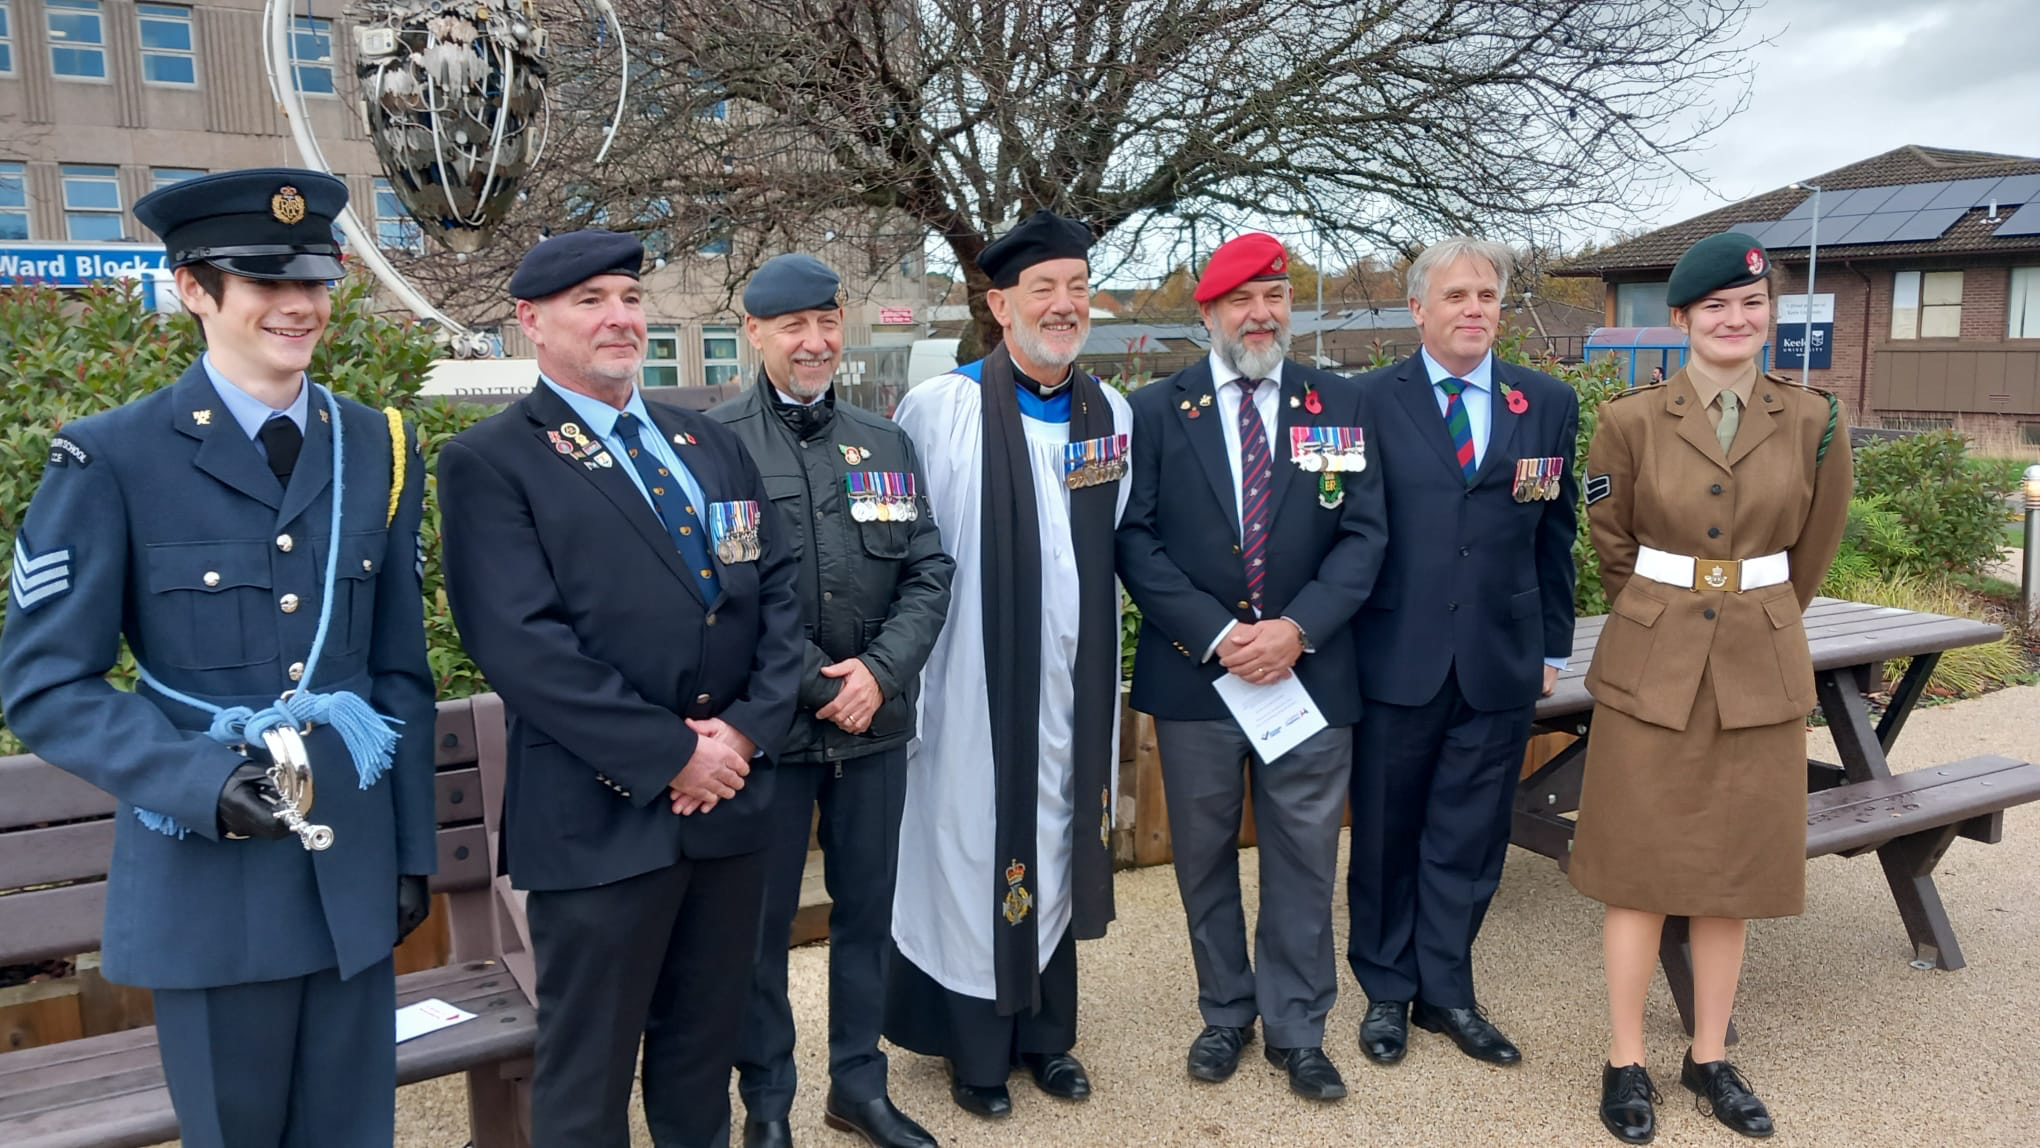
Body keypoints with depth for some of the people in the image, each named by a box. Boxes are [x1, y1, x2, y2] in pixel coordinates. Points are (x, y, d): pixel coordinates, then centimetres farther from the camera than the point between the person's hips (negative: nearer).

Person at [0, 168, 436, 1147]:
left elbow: (399, 673, 8)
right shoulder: (111, 459, -7)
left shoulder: (378, 451, 5)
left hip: (355, 872, 3)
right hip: (207, 876, -3)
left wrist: (412, 850, 7)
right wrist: (203, 783, -22)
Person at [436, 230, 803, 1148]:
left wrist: (747, 727, -7)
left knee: (705, 1046, 19)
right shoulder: (491, 461, -6)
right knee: (589, 1072, 11)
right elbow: (523, 644, -16)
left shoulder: (712, 446, 13)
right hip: (602, 816, -5)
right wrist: (669, 756, -16)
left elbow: (781, 590, 7)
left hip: (732, 797, 5)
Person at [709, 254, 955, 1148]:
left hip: (875, 722, 4)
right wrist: (814, 683, -13)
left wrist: (880, 670, -11)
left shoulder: (885, 442, 8)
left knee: (867, 908, 15)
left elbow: (928, 570, 4)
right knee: (761, 919, 9)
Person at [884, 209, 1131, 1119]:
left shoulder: (1113, 415, 4)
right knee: (976, 855, 8)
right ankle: (976, 1047, 26)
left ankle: (1047, 1033, 32)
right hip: (976, 685, -4)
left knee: (1056, 851, 15)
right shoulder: (937, 408, -10)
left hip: (1075, 687, 4)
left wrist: (1104, 654, 12)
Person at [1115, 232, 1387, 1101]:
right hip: (1194, 673, 0)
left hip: (1310, 672, 1)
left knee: (1304, 859, 8)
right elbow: (1136, 539, -4)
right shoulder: (1156, 409, 1)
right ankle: (1224, 1012, 30)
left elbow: (1364, 535, 0)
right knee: (1205, 857, 12)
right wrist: (1215, 634, -14)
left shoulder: (1340, 404, 5)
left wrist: (1297, 628, -14)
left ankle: (1297, 1029, 24)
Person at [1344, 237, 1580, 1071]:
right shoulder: (1370, 401, -2)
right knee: (1386, 834, 11)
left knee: (1470, 839, 11)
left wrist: (1552, 645, 8)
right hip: (1396, 658, -2)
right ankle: (1387, 991, 27)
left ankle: (1446, 992, 28)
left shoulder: (1549, 404, 5)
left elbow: (1555, 534, 8)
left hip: (1502, 663, 2)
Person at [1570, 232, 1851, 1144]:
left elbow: (1811, 552, 11)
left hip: (1760, 668, 2)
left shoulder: (1812, 421, -1)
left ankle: (1709, 1058, 24)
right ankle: (1626, 1062, 15)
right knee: (1640, 867, 4)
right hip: (1651, 666, -2)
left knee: (1732, 869, 10)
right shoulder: (1630, 422, -6)